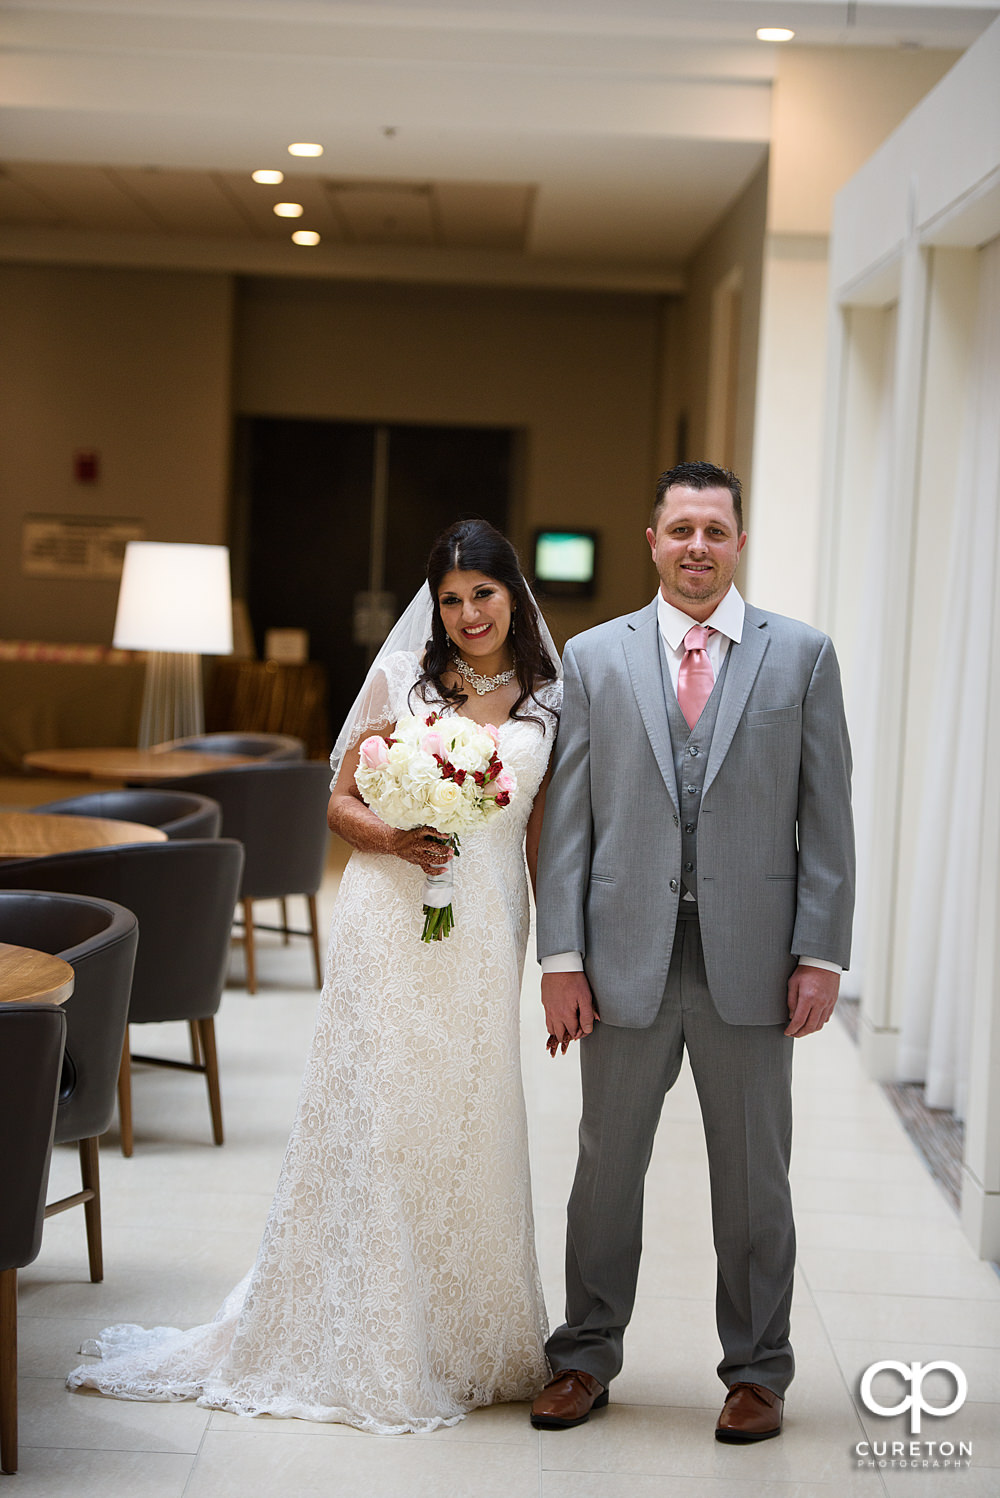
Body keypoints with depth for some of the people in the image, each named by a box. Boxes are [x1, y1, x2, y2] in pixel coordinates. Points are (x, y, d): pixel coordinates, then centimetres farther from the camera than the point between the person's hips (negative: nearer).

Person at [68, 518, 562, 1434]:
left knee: (471, 1126, 6)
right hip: (390, 923, -2)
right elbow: (340, 802, 5)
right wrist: (394, 837, -15)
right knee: (375, 1117, -1)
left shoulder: (549, 699, 8)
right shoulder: (400, 677, 2)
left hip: (485, 937, 2)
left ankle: (466, 1342, 21)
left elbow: (542, 841, 11)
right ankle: (359, 1347, 10)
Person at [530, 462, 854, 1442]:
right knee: (607, 1163, 12)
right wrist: (561, 956, -3)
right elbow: (567, 818, 3)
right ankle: (587, 1357, 28)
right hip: (627, 958, 1)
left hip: (751, 962, -1)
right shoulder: (594, 658, 5)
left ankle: (756, 1372, 26)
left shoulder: (802, 656, 3)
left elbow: (825, 818, 1)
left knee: (753, 1175, 10)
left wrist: (820, 955, -5)